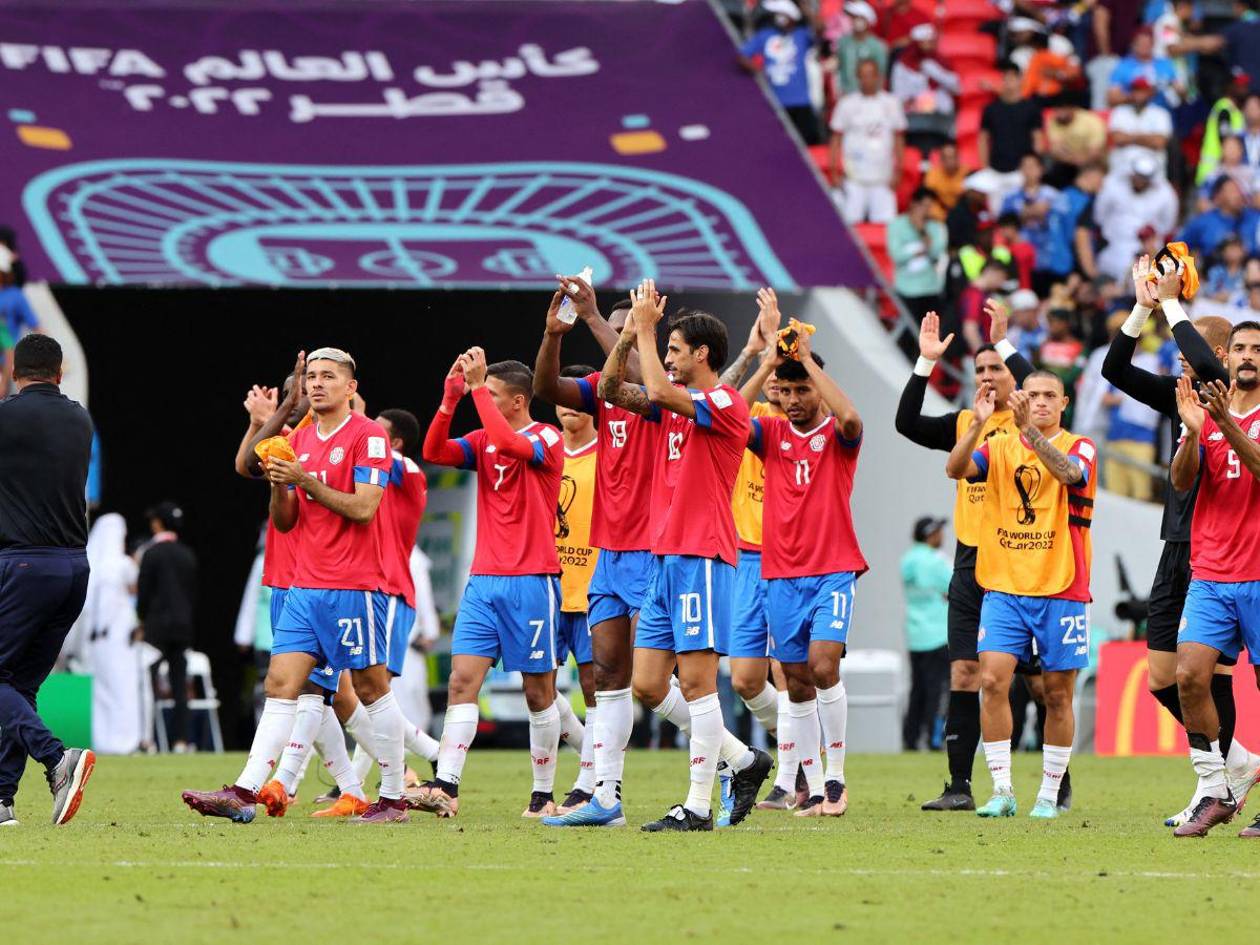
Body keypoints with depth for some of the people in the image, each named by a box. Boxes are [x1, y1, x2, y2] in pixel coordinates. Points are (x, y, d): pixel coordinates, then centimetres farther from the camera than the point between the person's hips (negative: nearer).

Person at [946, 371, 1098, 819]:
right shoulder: (998, 448, 8)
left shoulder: (1079, 447, 1)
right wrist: (977, 424, -25)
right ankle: (1002, 791, -8)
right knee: (993, 681, -12)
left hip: (1061, 591, -1)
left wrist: (1029, 429, -34)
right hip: (1004, 587, 1)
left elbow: (1068, 472, -22)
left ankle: (1049, 794, 12)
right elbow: (955, 468, -10)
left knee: (1057, 694, 2)